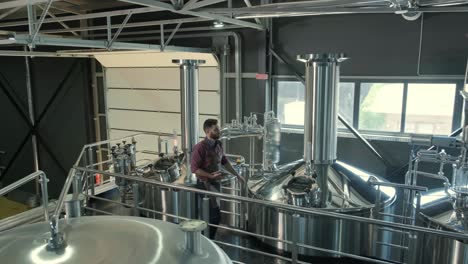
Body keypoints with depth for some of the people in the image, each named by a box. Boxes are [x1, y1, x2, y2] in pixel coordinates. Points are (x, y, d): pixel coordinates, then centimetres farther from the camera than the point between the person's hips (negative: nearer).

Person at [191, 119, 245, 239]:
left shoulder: (218, 144, 3)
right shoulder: (200, 147, -19)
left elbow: (224, 162, 15)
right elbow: (194, 169, -18)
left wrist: (237, 175, 16)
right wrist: (211, 176, -24)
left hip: (216, 183, 7)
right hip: (205, 184, -7)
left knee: (210, 214, 15)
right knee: (216, 215, -7)